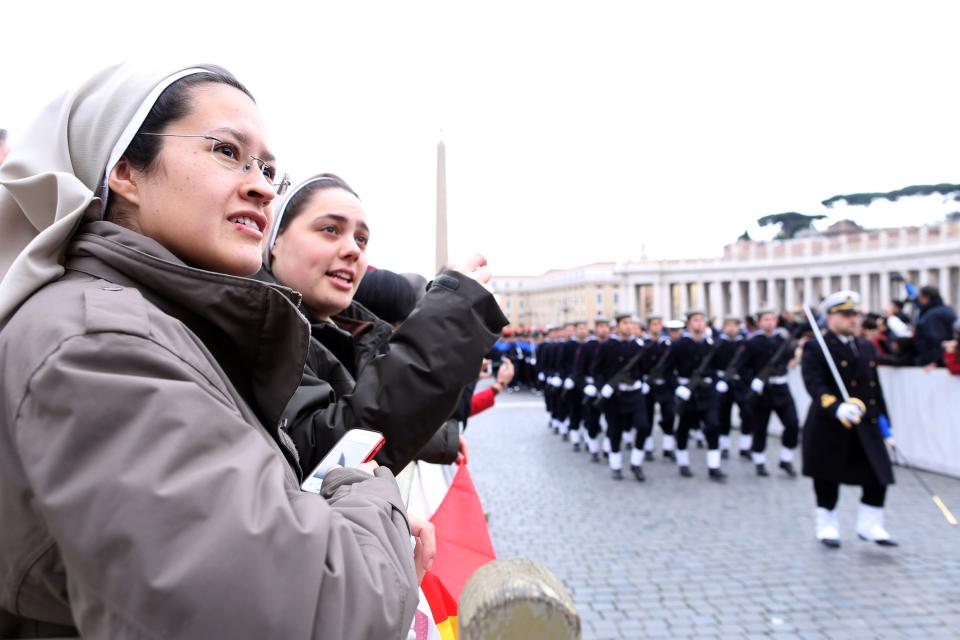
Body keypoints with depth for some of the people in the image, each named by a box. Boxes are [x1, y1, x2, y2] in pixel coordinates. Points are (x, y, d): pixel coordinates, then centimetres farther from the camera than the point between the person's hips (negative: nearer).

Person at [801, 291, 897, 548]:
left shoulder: (867, 348, 14)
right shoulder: (815, 348, -9)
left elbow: (875, 388, 18)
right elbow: (815, 385, -21)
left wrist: (884, 421, 16)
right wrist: (837, 408, -36)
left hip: (866, 424, 6)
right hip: (829, 426, -6)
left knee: (879, 476, 4)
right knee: (828, 478, 6)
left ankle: (869, 526, 23)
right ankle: (827, 526, 24)